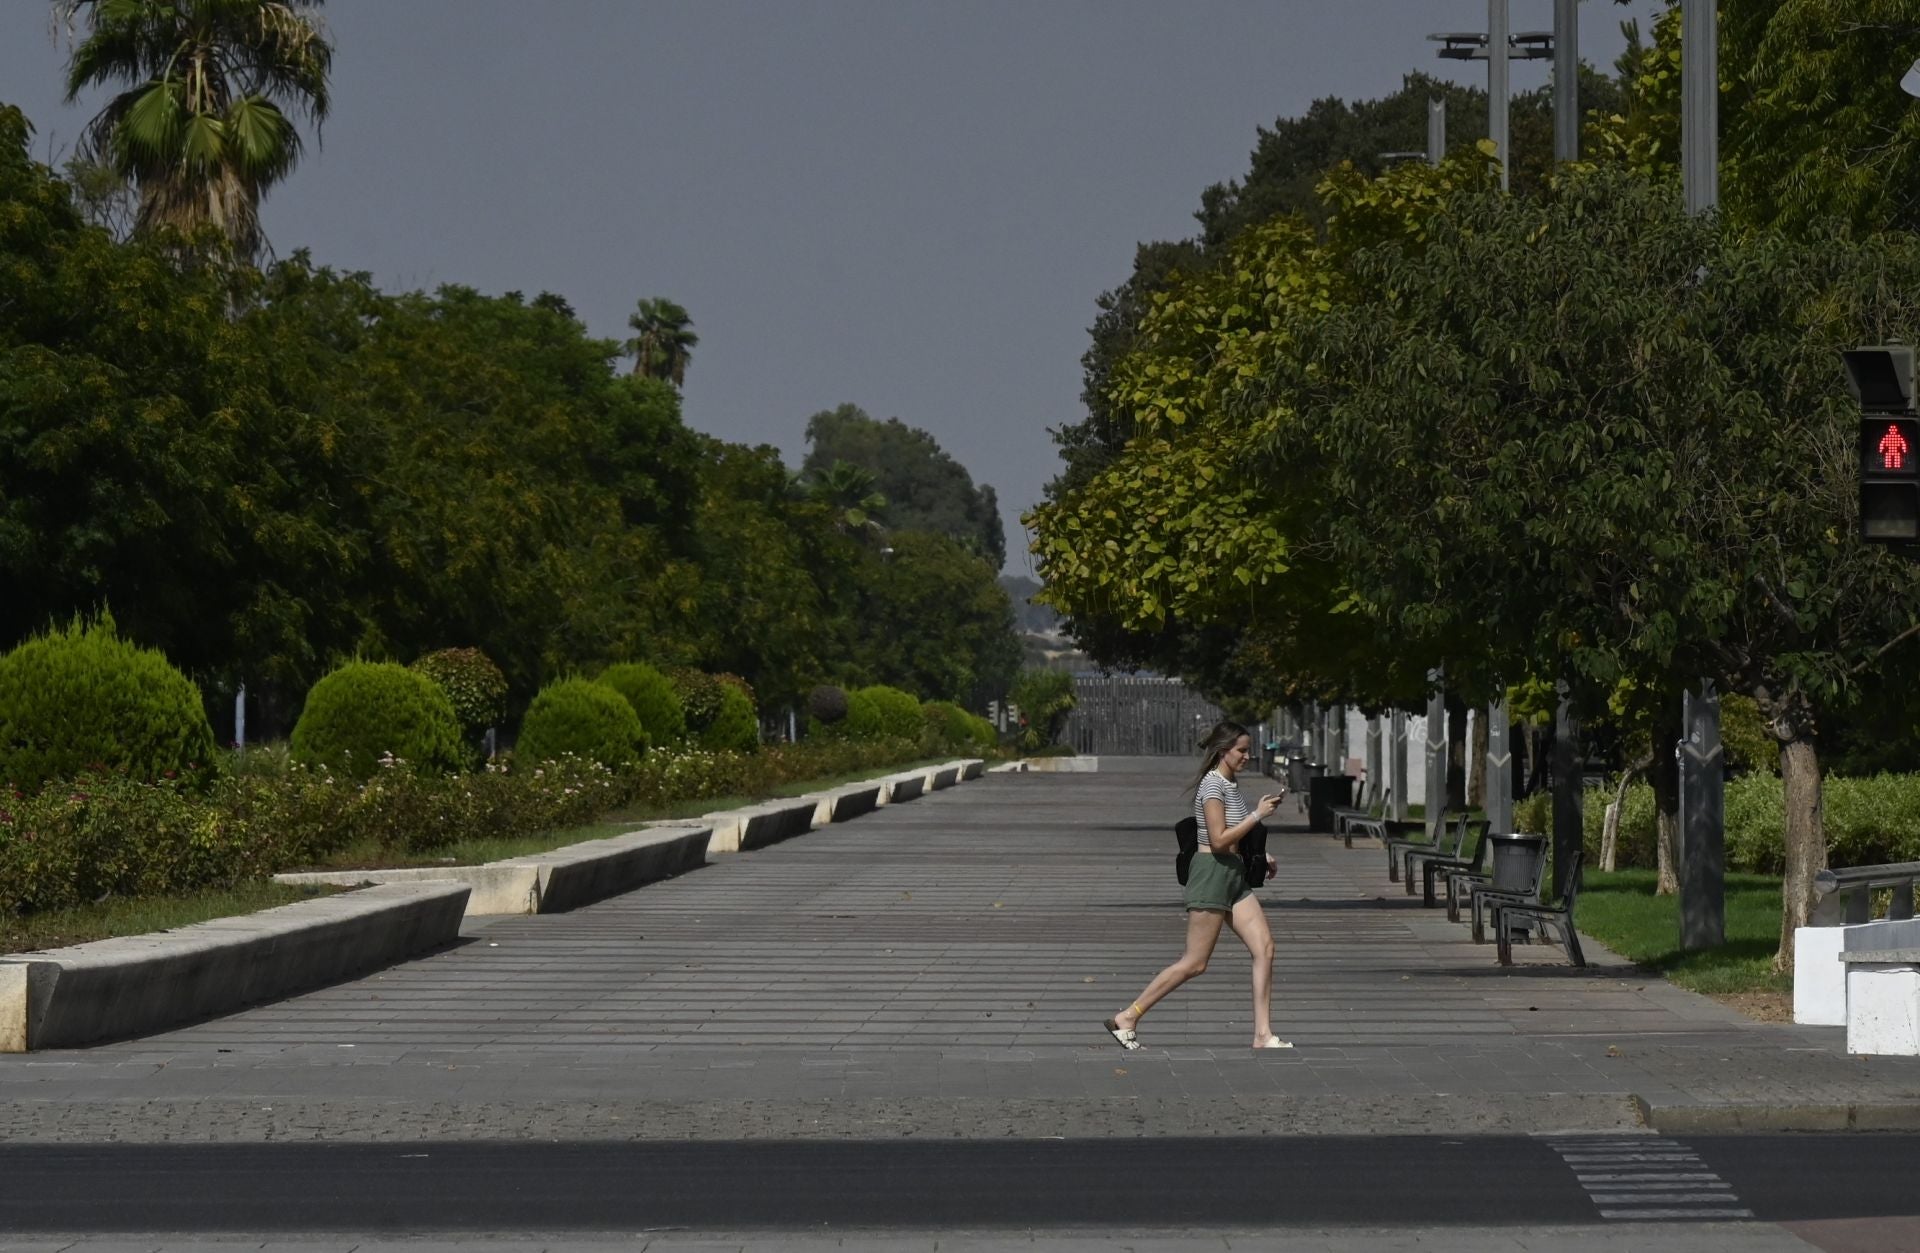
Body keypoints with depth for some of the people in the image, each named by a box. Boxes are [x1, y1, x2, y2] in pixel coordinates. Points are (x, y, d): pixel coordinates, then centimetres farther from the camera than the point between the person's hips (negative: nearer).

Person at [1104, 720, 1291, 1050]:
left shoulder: (1230, 785, 16)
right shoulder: (1212, 785, -14)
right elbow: (1218, 840, -21)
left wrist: (1258, 856, 13)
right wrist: (1257, 815, -17)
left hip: (1234, 874, 9)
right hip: (1211, 873, -9)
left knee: (1264, 947, -2)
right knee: (1195, 963, -6)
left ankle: (1263, 1035, -2)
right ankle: (1126, 1019, 3)